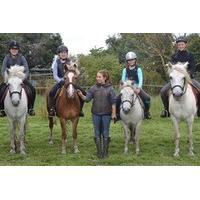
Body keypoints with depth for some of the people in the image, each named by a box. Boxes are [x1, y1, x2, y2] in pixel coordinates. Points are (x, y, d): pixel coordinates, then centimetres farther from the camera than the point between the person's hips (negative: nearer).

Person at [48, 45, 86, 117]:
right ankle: (52, 110, -17)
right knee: (51, 93, -31)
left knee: (83, 93, -13)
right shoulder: (56, 62, 1)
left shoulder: (69, 62, 6)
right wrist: (60, 81, -20)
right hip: (60, 82, -2)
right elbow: (55, 76, -4)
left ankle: (80, 109, 3)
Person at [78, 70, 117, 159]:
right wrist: (81, 95, -19)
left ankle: (105, 151, 18)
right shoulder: (94, 88, 1)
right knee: (97, 133, 9)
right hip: (96, 114, 3)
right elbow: (87, 98, -1)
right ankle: (99, 151, 19)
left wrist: (114, 113, -8)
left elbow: (113, 102, -5)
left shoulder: (110, 88, -6)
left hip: (106, 114, -2)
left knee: (105, 133, 7)